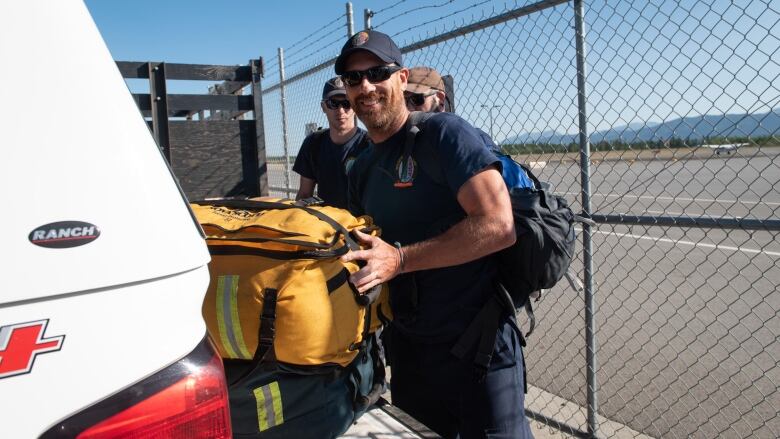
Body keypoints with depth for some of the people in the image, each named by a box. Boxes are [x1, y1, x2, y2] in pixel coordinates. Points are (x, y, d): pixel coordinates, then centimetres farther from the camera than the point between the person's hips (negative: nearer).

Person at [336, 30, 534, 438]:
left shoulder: (444, 132, -14)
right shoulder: (360, 170, 10)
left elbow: (499, 226, -25)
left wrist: (398, 259, -27)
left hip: (477, 345, -7)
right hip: (407, 346, 7)